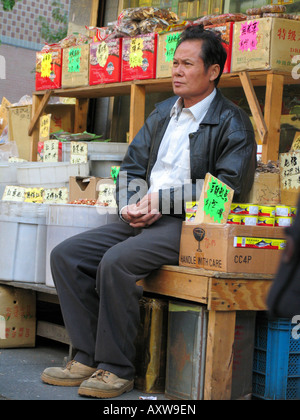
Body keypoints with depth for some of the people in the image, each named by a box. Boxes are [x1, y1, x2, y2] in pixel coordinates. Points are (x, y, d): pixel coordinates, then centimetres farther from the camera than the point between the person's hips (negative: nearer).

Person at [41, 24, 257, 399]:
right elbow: (131, 166, 20)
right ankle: (88, 357, -6)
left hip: (190, 224, -8)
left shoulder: (232, 123, -2)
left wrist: (162, 199, -15)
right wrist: (131, 205, -2)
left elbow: (228, 187, -12)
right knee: (66, 255, -8)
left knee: (116, 262, -31)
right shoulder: (162, 113, 20)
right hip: (144, 220, 8)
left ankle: (117, 368, -18)